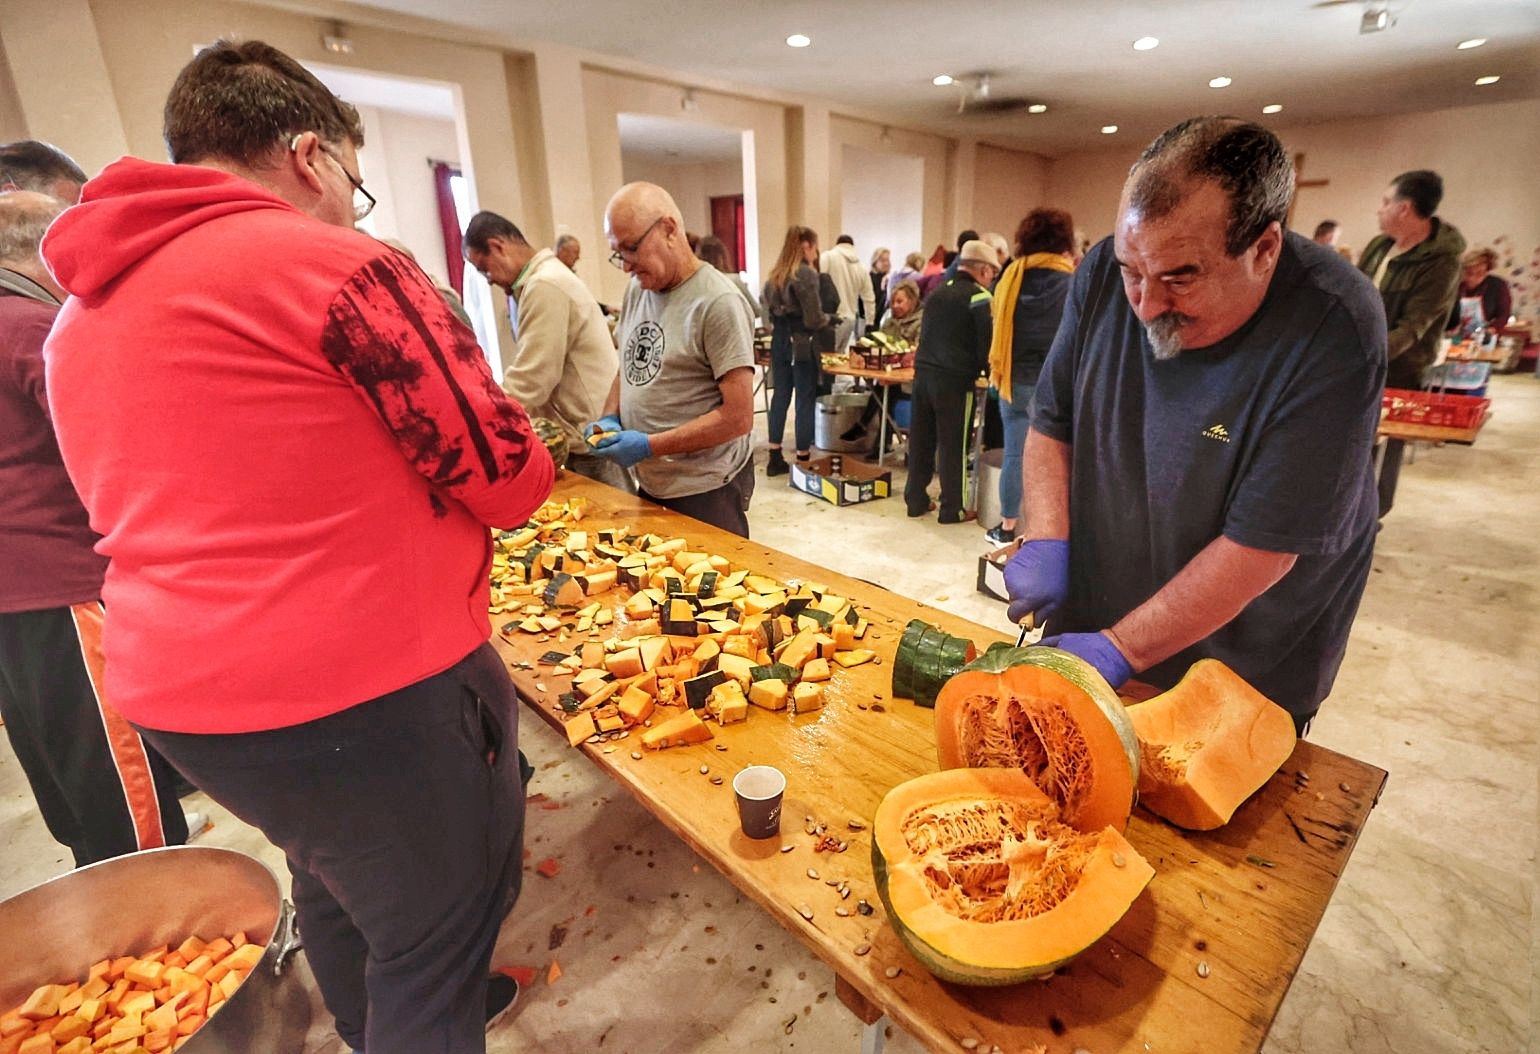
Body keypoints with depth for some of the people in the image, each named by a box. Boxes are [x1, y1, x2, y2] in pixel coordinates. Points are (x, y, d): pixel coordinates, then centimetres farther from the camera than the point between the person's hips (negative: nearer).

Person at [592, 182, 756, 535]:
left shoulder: (718, 303, -17)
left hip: (706, 493, -7)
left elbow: (738, 417, -21)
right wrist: (610, 418, 0)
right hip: (649, 486, 7)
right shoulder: (637, 288, 6)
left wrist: (649, 445, -20)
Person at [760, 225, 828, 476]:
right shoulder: (806, 274, -13)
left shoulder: (775, 274, 10)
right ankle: (803, 460, 6)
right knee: (805, 400, 0)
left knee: (780, 396, 12)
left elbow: (769, 310, 12)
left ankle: (775, 458, 17)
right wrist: (830, 321, 2)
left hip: (779, 341, 7)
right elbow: (813, 319, -16)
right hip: (802, 343, -7)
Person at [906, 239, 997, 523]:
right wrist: (987, 372, 6)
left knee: (921, 441, 12)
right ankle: (951, 509, 11)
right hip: (956, 381, -6)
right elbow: (986, 347, -10)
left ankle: (916, 500, 21)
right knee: (953, 446, 2)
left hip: (923, 373, 7)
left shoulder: (938, 293, 14)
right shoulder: (979, 298, -8)